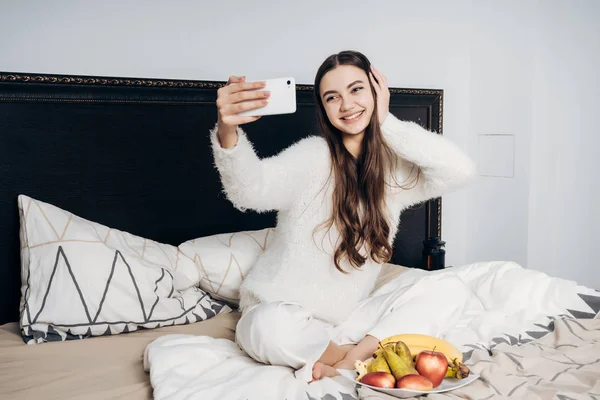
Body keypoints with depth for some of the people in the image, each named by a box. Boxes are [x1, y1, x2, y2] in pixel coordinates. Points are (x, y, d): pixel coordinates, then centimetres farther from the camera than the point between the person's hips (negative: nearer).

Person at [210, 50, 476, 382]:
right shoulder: (313, 156, -14)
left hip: (348, 316, 4)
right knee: (273, 327, -38)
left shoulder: (394, 166, 0)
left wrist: (387, 123, -13)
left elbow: (460, 170, -16)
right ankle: (369, 350, -10)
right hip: (281, 311, -4)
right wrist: (228, 133, -54)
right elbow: (251, 190, -33)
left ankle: (343, 359, -19)